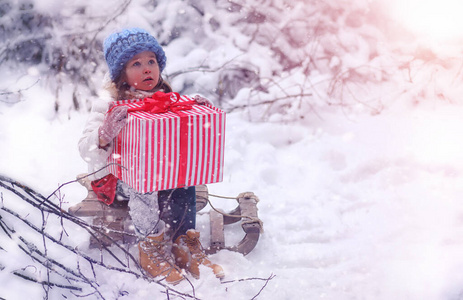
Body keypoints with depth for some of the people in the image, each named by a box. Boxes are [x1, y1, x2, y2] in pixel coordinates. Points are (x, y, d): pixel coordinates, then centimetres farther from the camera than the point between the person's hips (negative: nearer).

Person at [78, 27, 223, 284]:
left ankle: (186, 244, -18)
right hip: (116, 177, -3)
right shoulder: (108, 106, -4)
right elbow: (87, 150, -13)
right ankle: (150, 247, -25)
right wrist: (105, 135, -36)